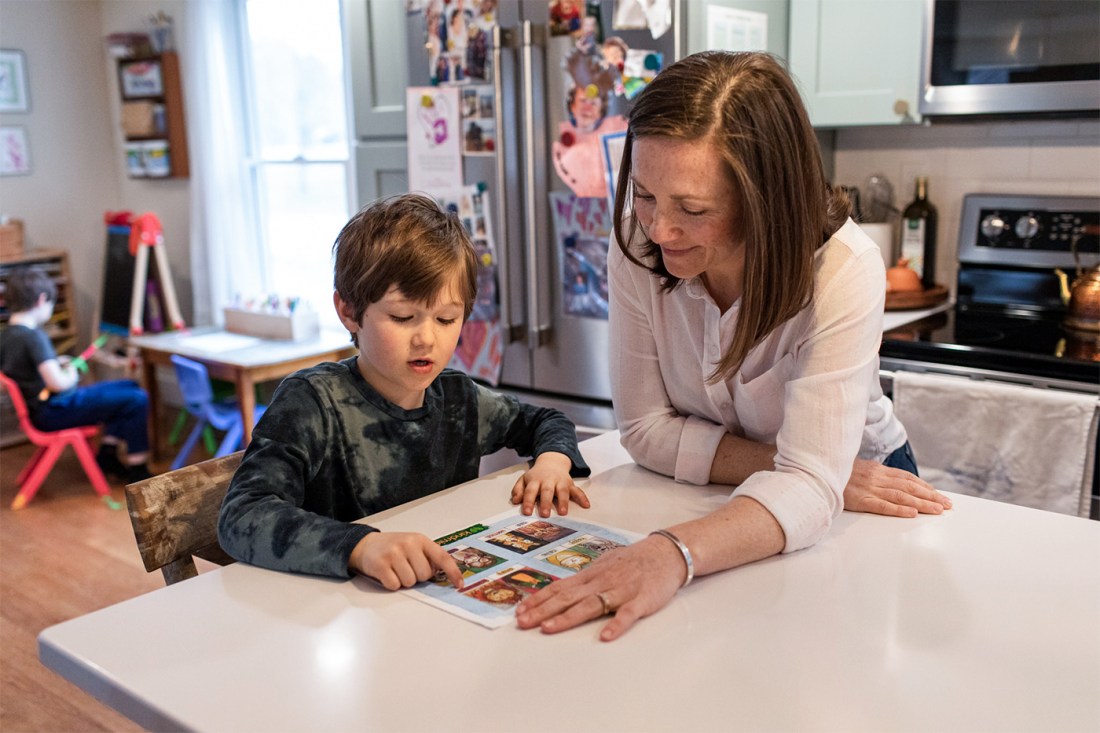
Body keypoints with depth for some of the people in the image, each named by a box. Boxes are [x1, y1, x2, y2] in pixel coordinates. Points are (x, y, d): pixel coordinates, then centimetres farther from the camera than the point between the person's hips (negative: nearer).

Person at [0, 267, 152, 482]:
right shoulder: (34, 337, -23)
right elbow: (57, 383, -31)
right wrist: (71, 376, -9)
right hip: (55, 412, -10)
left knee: (128, 387, 20)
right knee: (136, 400, -12)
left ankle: (107, 454, 19)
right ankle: (137, 469, -5)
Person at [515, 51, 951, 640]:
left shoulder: (843, 271, -29)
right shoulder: (637, 247, -19)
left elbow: (811, 483, -36)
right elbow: (646, 426, -13)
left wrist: (676, 552, -54)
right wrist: (789, 468, -24)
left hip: (855, 482, -3)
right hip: (710, 496, 3)